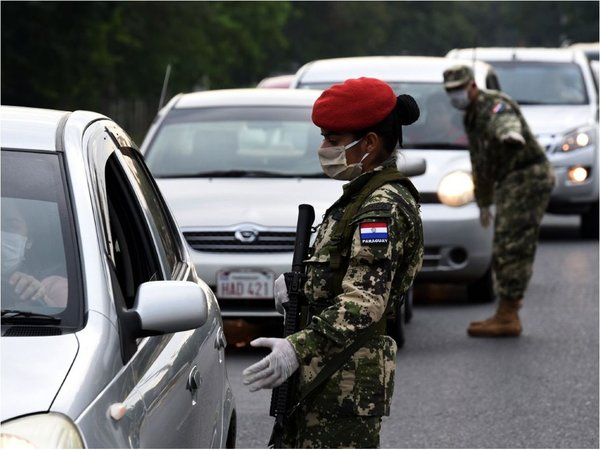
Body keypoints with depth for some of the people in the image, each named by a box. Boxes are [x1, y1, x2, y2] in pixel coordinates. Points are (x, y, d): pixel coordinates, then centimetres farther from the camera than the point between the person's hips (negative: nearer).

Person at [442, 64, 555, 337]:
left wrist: (511, 134, -65)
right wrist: (483, 203, 33)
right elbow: (480, 163, 29)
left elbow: (504, 122, -41)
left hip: (528, 179, -10)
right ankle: (508, 315, 18)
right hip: (510, 183, 11)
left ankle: (506, 318, -10)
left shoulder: (494, 105, -14)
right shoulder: (471, 118, 18)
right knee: (503, 253, 12)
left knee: (512, 249, -11)